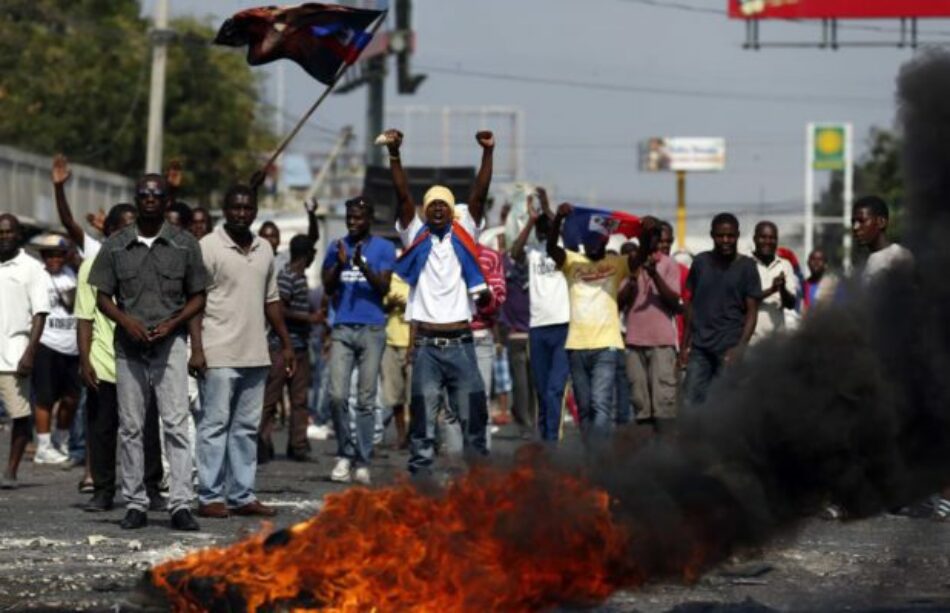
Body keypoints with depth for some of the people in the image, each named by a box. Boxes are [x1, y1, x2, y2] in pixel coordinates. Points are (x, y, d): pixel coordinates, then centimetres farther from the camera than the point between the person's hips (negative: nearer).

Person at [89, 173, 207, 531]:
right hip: (129, 345, 2)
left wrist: (172, 323, -9)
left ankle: (180, 504, -13)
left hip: (170, 343, -2)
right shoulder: (116, 246, 7)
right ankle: (135, 504, 9)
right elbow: (103, 297, 9)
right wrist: (126, 321, -10)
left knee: (176, 423, -10)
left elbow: (197, 298, 8)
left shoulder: (185, 245, 5)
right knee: (130, 427, 3)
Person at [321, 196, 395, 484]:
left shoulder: (383, 248, 3)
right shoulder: (337, 247, 11)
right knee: (337, 395, -8)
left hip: (371, 329, -2)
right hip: (342, 329, 2)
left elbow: (384, 288, -7)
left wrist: (362, 266, -23)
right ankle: (345, 453, 7)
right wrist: (340, 265, -12)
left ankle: (362, 461, 2)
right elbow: (328, 288, 6)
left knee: (366, 398, -1)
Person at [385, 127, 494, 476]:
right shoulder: (416, 236, 7)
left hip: (460, 342, 1)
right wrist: (394, 155, -16)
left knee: (473, 413, 3)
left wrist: (488, 153, -12)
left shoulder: (464, 236, 9)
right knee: (422, 415, 1)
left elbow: (479, 195, -1)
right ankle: (419, 475, 4)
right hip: (426, 344, -1)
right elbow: (402, 195, -4)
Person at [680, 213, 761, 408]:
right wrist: (685, 344, 10)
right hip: (700, 346, 3)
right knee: (692, 402, -4)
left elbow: (752, 311, -1)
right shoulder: (701, 262, 9)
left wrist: (740, 347, -14)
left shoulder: (746, 267, 0)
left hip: (729, 347, -3)